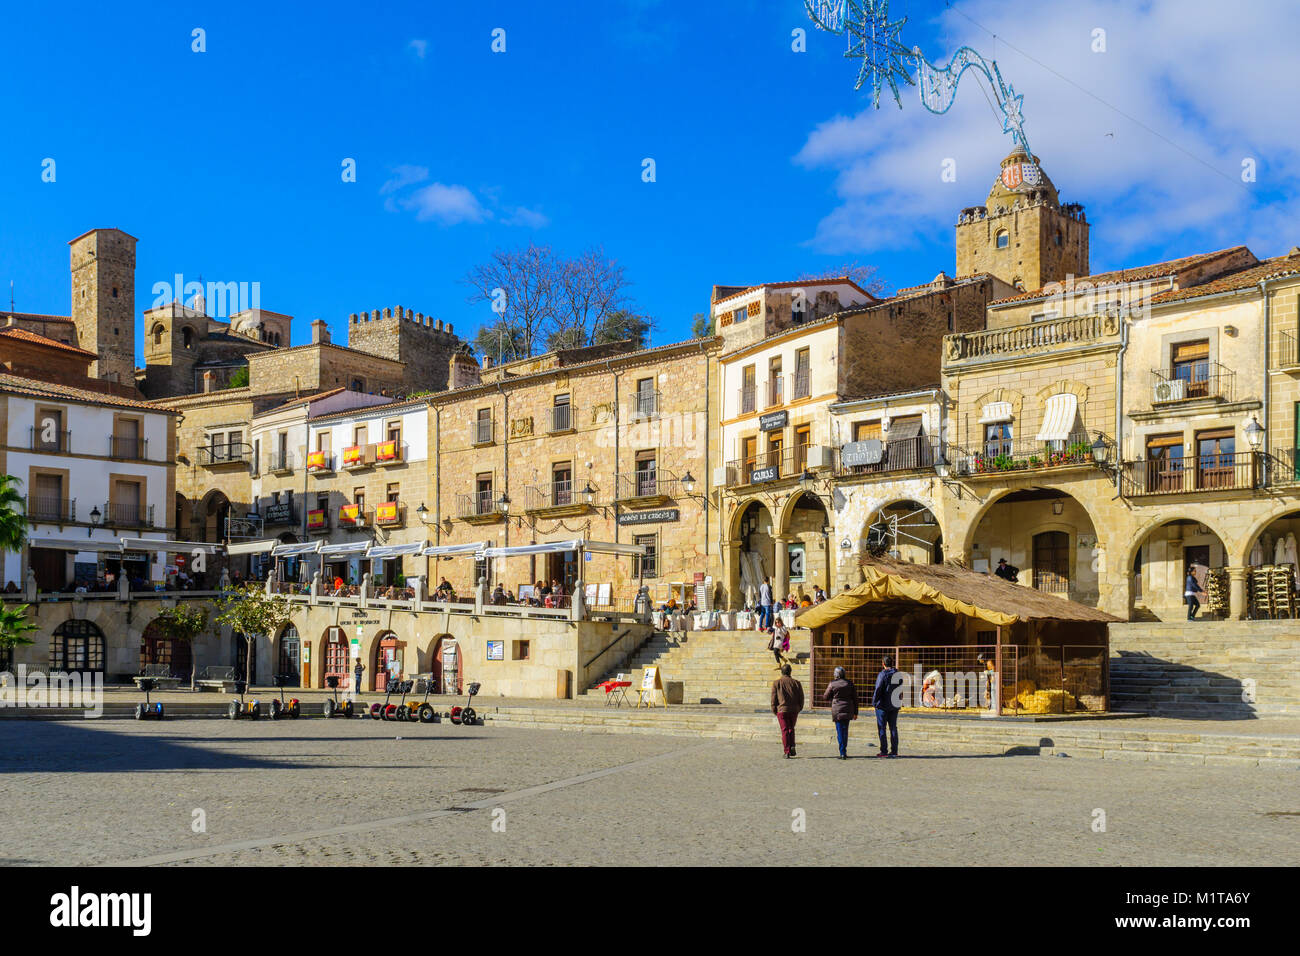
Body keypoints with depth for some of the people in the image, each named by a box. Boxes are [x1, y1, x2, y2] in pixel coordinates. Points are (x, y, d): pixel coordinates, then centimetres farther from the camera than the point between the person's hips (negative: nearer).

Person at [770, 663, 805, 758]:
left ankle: (787, 752, -3)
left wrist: (774, 710, 6)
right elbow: (801, 698, 5)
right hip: (794, 710, 2)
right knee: (791, 729, 20)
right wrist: (799, 708, 17)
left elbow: (774, 698, -2)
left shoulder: (776, 683, -2)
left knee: (785, 730, 1)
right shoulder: (796, 683, 2)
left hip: (782, 710, -2)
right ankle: (792, 746, 2)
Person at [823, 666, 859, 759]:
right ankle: (844, 751, 20)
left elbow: (826, 697, 2)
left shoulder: (832, 684, -5)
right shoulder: (850, 683, 5)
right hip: (848, 710, 3)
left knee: (840, 731, -1)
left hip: (837, 710, -3)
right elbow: (855, 698, 7)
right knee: (845, 730, 14)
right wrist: (855, 712, 13)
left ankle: (842, 753, -7)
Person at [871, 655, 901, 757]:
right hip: (894, 705, 6)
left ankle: (884, 751, -1)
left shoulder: (882, 674, -14)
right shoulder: (898, 674, 5)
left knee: (881, 728, 1)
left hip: (882, 705, -6)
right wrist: (897, 700, 17)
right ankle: (894, 751, 11)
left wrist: (874, 702, -7)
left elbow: (878, 690, -16)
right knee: (893, 728, 11)